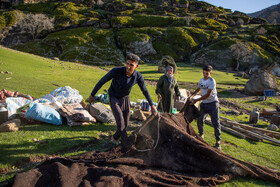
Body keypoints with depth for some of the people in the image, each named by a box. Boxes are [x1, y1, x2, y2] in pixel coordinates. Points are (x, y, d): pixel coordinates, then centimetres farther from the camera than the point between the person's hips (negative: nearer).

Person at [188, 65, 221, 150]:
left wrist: (196, 100, -21)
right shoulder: (201, 80, 6)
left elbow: (208, 95, -21)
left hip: (212, 103, -6)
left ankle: (218, 141, 2)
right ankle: (201, 135, 33)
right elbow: (197, 90, 20)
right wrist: (191, 96, 0)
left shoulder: (212, 81, -17)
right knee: (200, 120, 11)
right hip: (204, 103, 7)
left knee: (215, 122, -5)